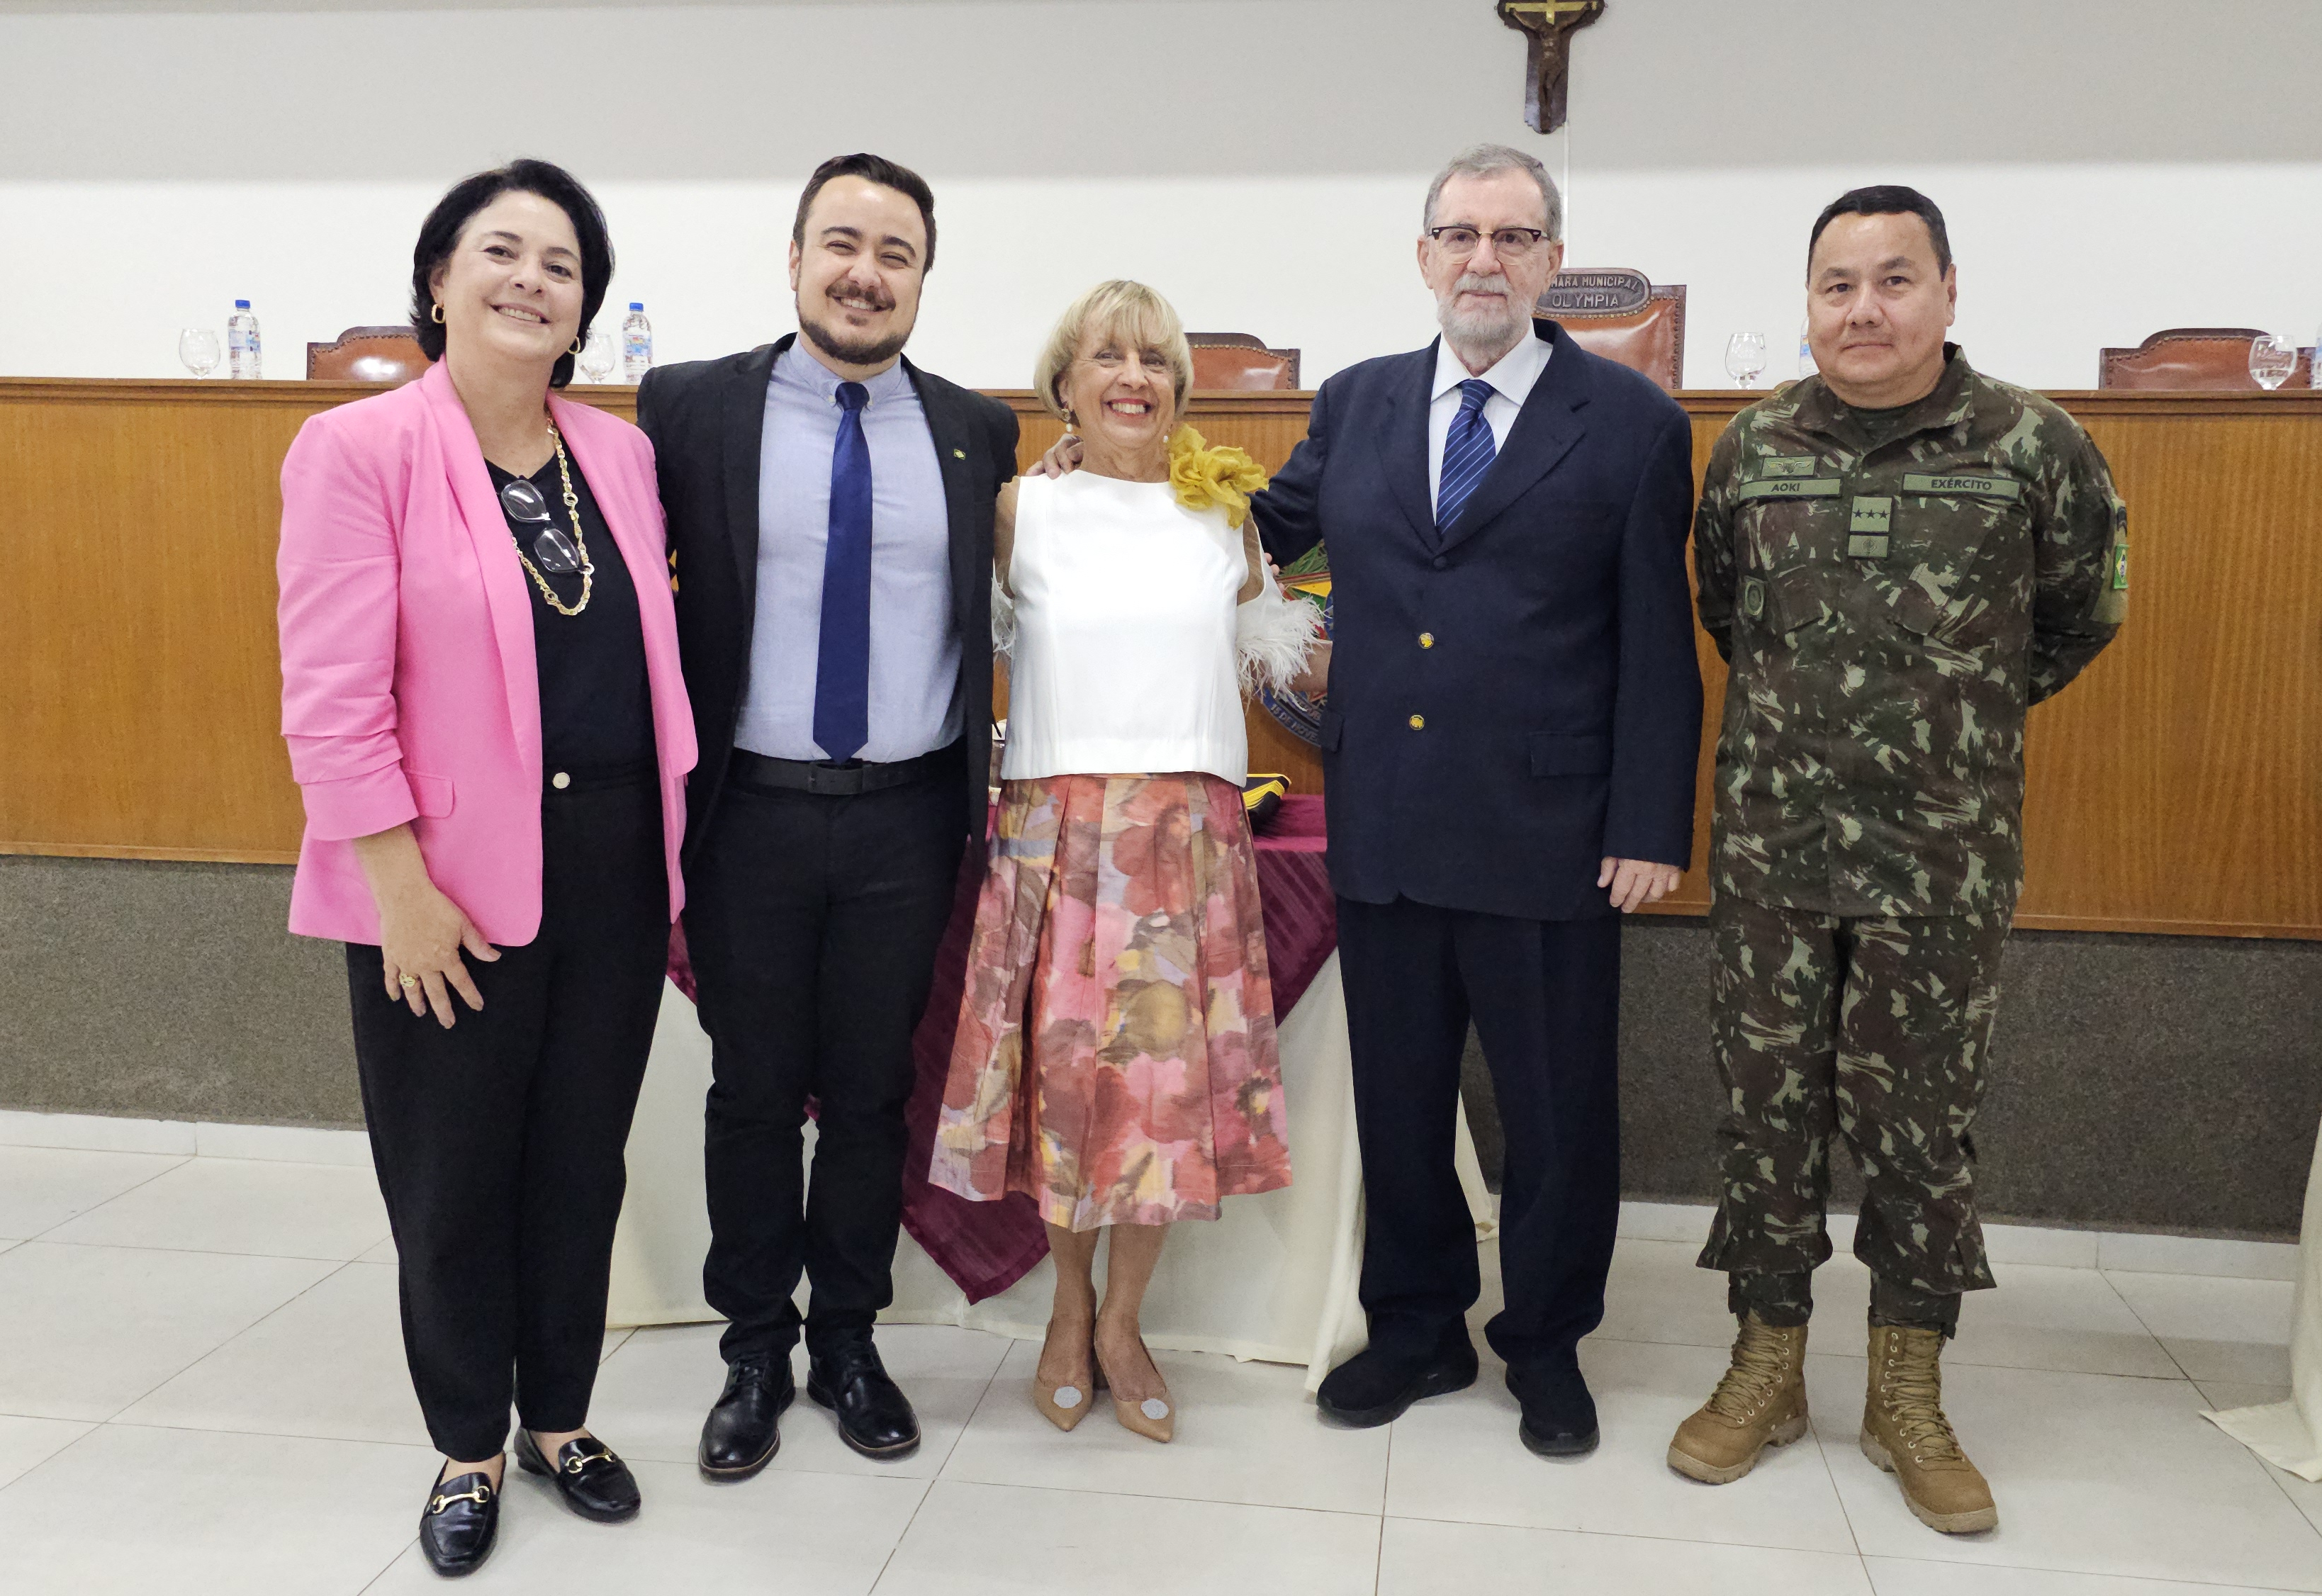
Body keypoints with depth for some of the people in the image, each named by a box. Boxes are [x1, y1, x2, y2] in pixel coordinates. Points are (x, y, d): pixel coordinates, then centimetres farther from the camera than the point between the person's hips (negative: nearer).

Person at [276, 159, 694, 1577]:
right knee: (453, 1178, 11)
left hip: (613, 873, 4)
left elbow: (651, 656, 10)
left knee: (582, 1163, 15)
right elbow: (332, 695, -12)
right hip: (450, 887, -4)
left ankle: (560, 1416, 36)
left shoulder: (620, 454, 6)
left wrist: (669, 848, 7)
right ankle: (470, 1447, 32)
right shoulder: (359, 449, -8)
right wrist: (402, 889, -14)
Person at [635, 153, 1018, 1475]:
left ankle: (849, 1341, 33)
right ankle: (756, 1353, 31)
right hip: (753, 812, -1)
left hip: (909, 818, 2)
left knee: (873, 1089, 14)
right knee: (755, 1090, 12)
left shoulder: (978, 431, 5)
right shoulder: (690, 407, -2)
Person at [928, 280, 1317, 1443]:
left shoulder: (1223, 510, 10)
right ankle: (1069, 1309, 25)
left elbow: (1267, 645, 20)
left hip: (1190, 825, 1)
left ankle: (1122, 1322, 21)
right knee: (1064, 1058, 2)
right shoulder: (1021, 512, 5)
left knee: (1175, 1065, 1)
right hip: (1054, 821, -1)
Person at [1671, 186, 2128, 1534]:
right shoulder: (1752, 450, 2)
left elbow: (2084, 612, 12)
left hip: (1945, 854, -1)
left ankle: (1908, 1396, 23)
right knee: (1770, 1103, 8)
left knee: (1924, 1116, 7)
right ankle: (1768, 1369, 23)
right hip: (1771, 839, 2)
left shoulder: (2035, 446, -4)